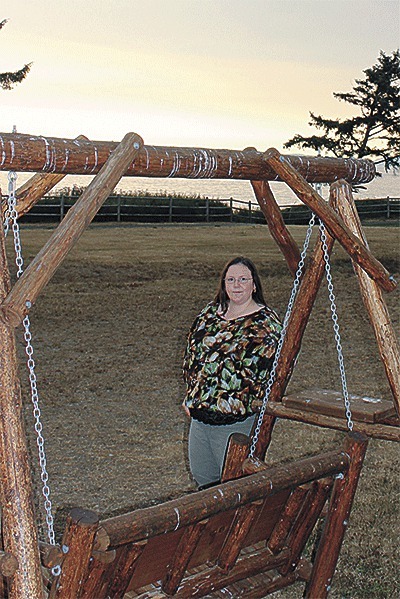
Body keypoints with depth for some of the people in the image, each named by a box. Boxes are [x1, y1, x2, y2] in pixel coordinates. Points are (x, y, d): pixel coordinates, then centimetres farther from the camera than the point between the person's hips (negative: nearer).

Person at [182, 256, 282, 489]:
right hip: (199, 415, 7)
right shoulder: (210, 312, 9)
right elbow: (192, 354, 17)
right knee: (202, 477, 17)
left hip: (237, 421, -6)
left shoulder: (266, 322, -10)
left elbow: (269, 373, -13)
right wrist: (191, 396, 13)